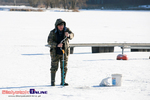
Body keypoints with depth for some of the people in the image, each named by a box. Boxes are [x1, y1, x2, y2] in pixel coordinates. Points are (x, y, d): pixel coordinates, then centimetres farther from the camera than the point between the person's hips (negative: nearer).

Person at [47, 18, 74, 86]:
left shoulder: (66, 30, -4)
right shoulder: (53, 32, -9)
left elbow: (72, 35, -21)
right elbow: (49, 41, -15)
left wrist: (68, 35, -46)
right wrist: (57, 45, -30)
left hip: (64, 52, 2)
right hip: (55, 52, -2)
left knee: (64, 67, 7)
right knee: (54, 67, -1)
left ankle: (63, 81, 17)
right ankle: (52, 82, 7)